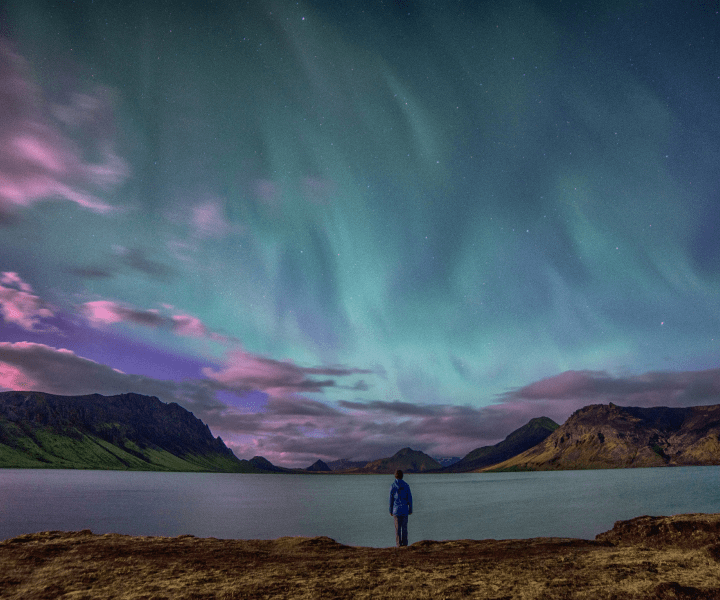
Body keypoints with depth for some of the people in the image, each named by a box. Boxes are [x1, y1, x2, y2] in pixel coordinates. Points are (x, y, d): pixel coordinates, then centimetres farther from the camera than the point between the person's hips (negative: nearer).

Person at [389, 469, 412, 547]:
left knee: (397, 527, 4)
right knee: (404, 527, 8)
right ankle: (404, 543, 8)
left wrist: (390, 511, 5)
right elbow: (410, 498, 1)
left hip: (396, 510, -1)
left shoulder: (392, 486, -4)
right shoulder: (406, 486, -1)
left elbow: (391, 499, -2)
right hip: (405, 510, 1)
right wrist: (410, 509, 9)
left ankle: (398, 543, 4)